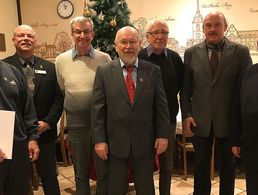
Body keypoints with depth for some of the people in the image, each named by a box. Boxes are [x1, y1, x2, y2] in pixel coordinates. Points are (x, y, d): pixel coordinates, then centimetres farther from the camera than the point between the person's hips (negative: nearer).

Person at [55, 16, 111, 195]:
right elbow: (61, 91, 10)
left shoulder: (105, 58, -4)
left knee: (104, 171, 13)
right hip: (76, 123, 1)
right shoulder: (61, 60, -1)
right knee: (81, 173, 16)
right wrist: (73, 107, 9)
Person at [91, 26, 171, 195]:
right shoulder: (104, 72, -3)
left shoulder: (153, 71, 0)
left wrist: (163, 135, -2)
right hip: (115, 143, 0)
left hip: (145, 143, 1)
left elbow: (161, 105, 1)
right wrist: (99, 140, -7)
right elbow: (98, 109, -4)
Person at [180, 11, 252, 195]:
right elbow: (186, 88, 3)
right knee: (201, 163, 14)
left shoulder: (241, 51, -3)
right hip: (200, 119, 1)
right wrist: (186, 114, -6)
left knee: (228, 163, 16)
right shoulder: (191, 53, 1)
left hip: (228, 118, 0)